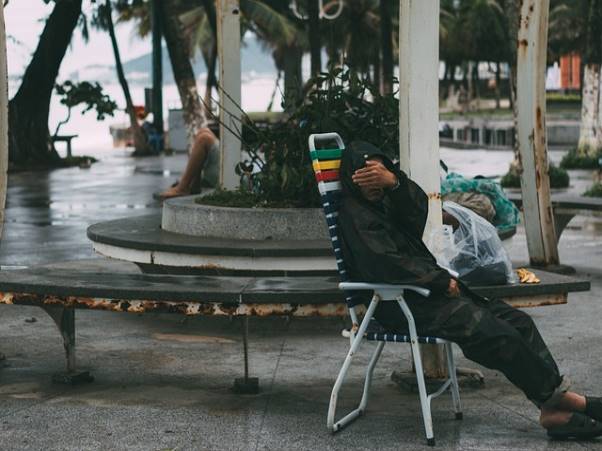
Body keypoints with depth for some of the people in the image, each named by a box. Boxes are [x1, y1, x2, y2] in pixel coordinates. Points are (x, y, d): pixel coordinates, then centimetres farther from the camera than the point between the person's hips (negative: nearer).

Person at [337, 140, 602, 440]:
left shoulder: (384, 202, 19)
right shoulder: (354, 215, -8)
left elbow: (419, 211, -3)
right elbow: (385, 264, -19)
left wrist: (394, 181, -23)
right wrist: (442, 282, -13)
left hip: (430, 291, 9)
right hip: (404, 305, -9)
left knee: (518, 321, -5)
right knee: (498, 334, -23)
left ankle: (554, 410, -13)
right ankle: (556, 396, -10)